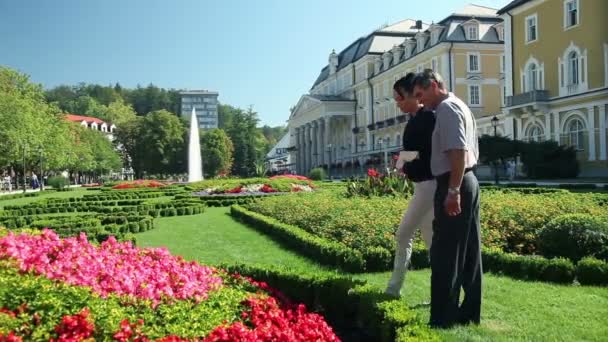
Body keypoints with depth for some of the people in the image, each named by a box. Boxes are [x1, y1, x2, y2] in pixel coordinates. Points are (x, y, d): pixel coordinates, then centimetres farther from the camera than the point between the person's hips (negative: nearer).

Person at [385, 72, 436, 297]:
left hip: (429, 184, -10)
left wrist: (411, 164, -17)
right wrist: (405, 165, 2)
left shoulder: (428, 118, -14)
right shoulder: (414, 120, 13)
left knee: (403, 235, -4)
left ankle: (394, 288, 7)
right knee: (430, 238, 12)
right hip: (421, 184, 10)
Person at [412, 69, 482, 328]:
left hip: (453, 185, -11)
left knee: (445, 254, -7)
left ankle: (442, 319, -3)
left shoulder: (446, 108, -11)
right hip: (469, 181, 11)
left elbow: (458, 151, -23)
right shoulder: (460, 106, 21)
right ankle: (469, 312, 20)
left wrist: (452, 191, -26)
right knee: (469, 251, 12)